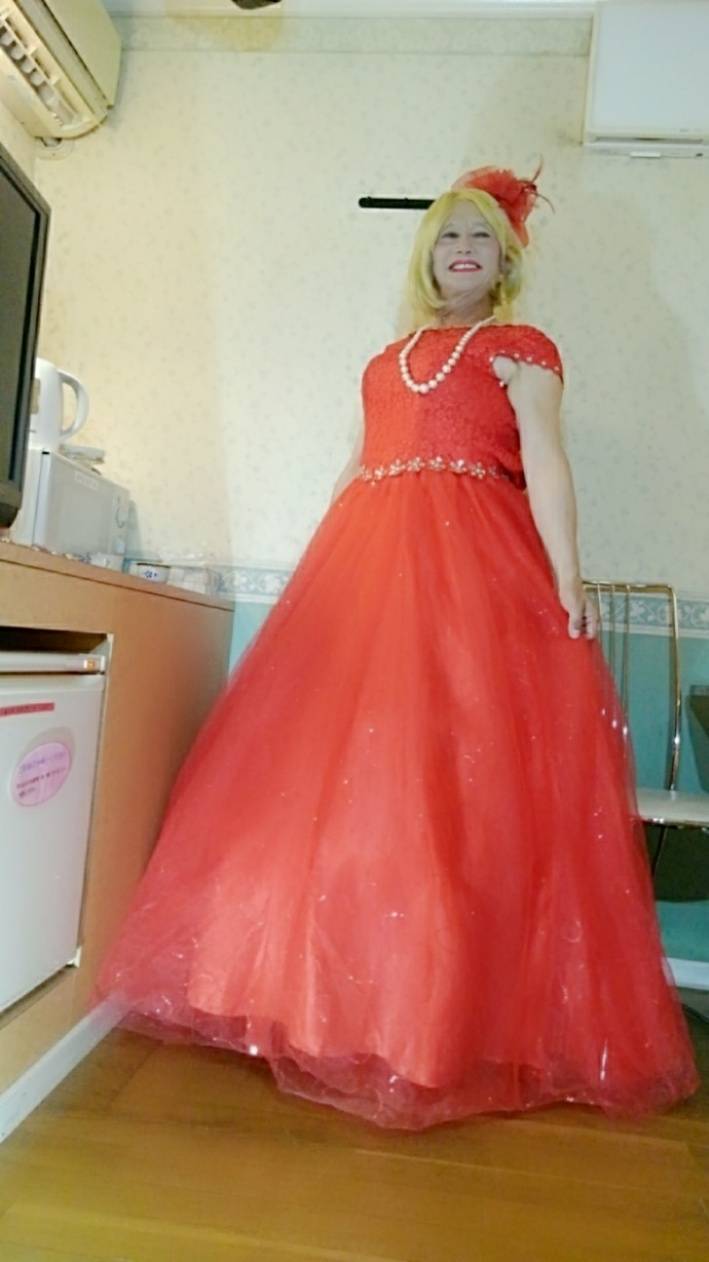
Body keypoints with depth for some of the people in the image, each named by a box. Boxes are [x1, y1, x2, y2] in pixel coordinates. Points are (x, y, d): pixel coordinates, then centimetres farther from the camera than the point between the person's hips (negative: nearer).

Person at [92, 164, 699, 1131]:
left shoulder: (522, 350, 11)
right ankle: (329, 987, 14)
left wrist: (567, 578, -16)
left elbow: (545, 462, -3)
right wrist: (329, 574, 20)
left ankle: (440, 1013, 3)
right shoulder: (388, 360, 26)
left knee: (453, 774, -10)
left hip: (475, 564, -5)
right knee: (334, 764, 0)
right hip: (366, 563, 5)